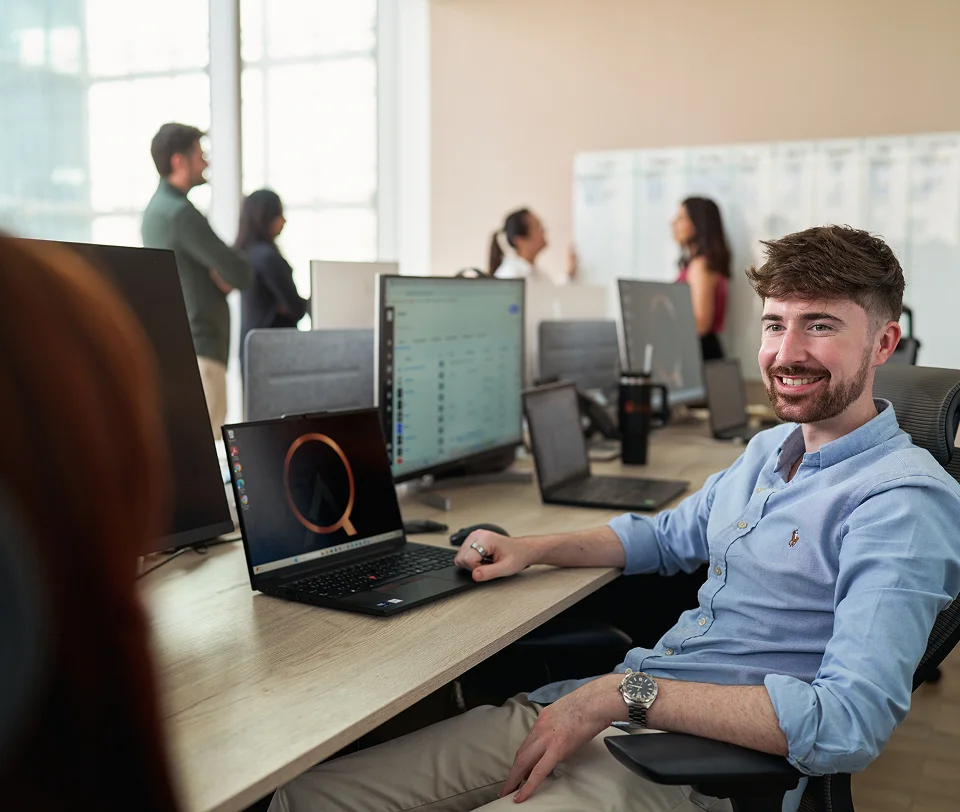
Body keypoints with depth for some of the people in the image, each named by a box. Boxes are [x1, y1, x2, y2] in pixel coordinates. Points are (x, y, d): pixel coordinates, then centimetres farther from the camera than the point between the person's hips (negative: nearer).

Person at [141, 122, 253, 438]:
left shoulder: (156, 208, 17)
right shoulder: (180, 212, -14)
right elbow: (242, 274, -16)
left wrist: (223, 273, 0)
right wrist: (231, 272, 5)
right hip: (197, 349, -10)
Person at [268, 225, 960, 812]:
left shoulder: (903, 501, -14)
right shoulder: (768, 449, 16)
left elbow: (850, 722, -25)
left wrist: (628, 692, -23)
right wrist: (532, 549, 16)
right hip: (595, 711, 8)